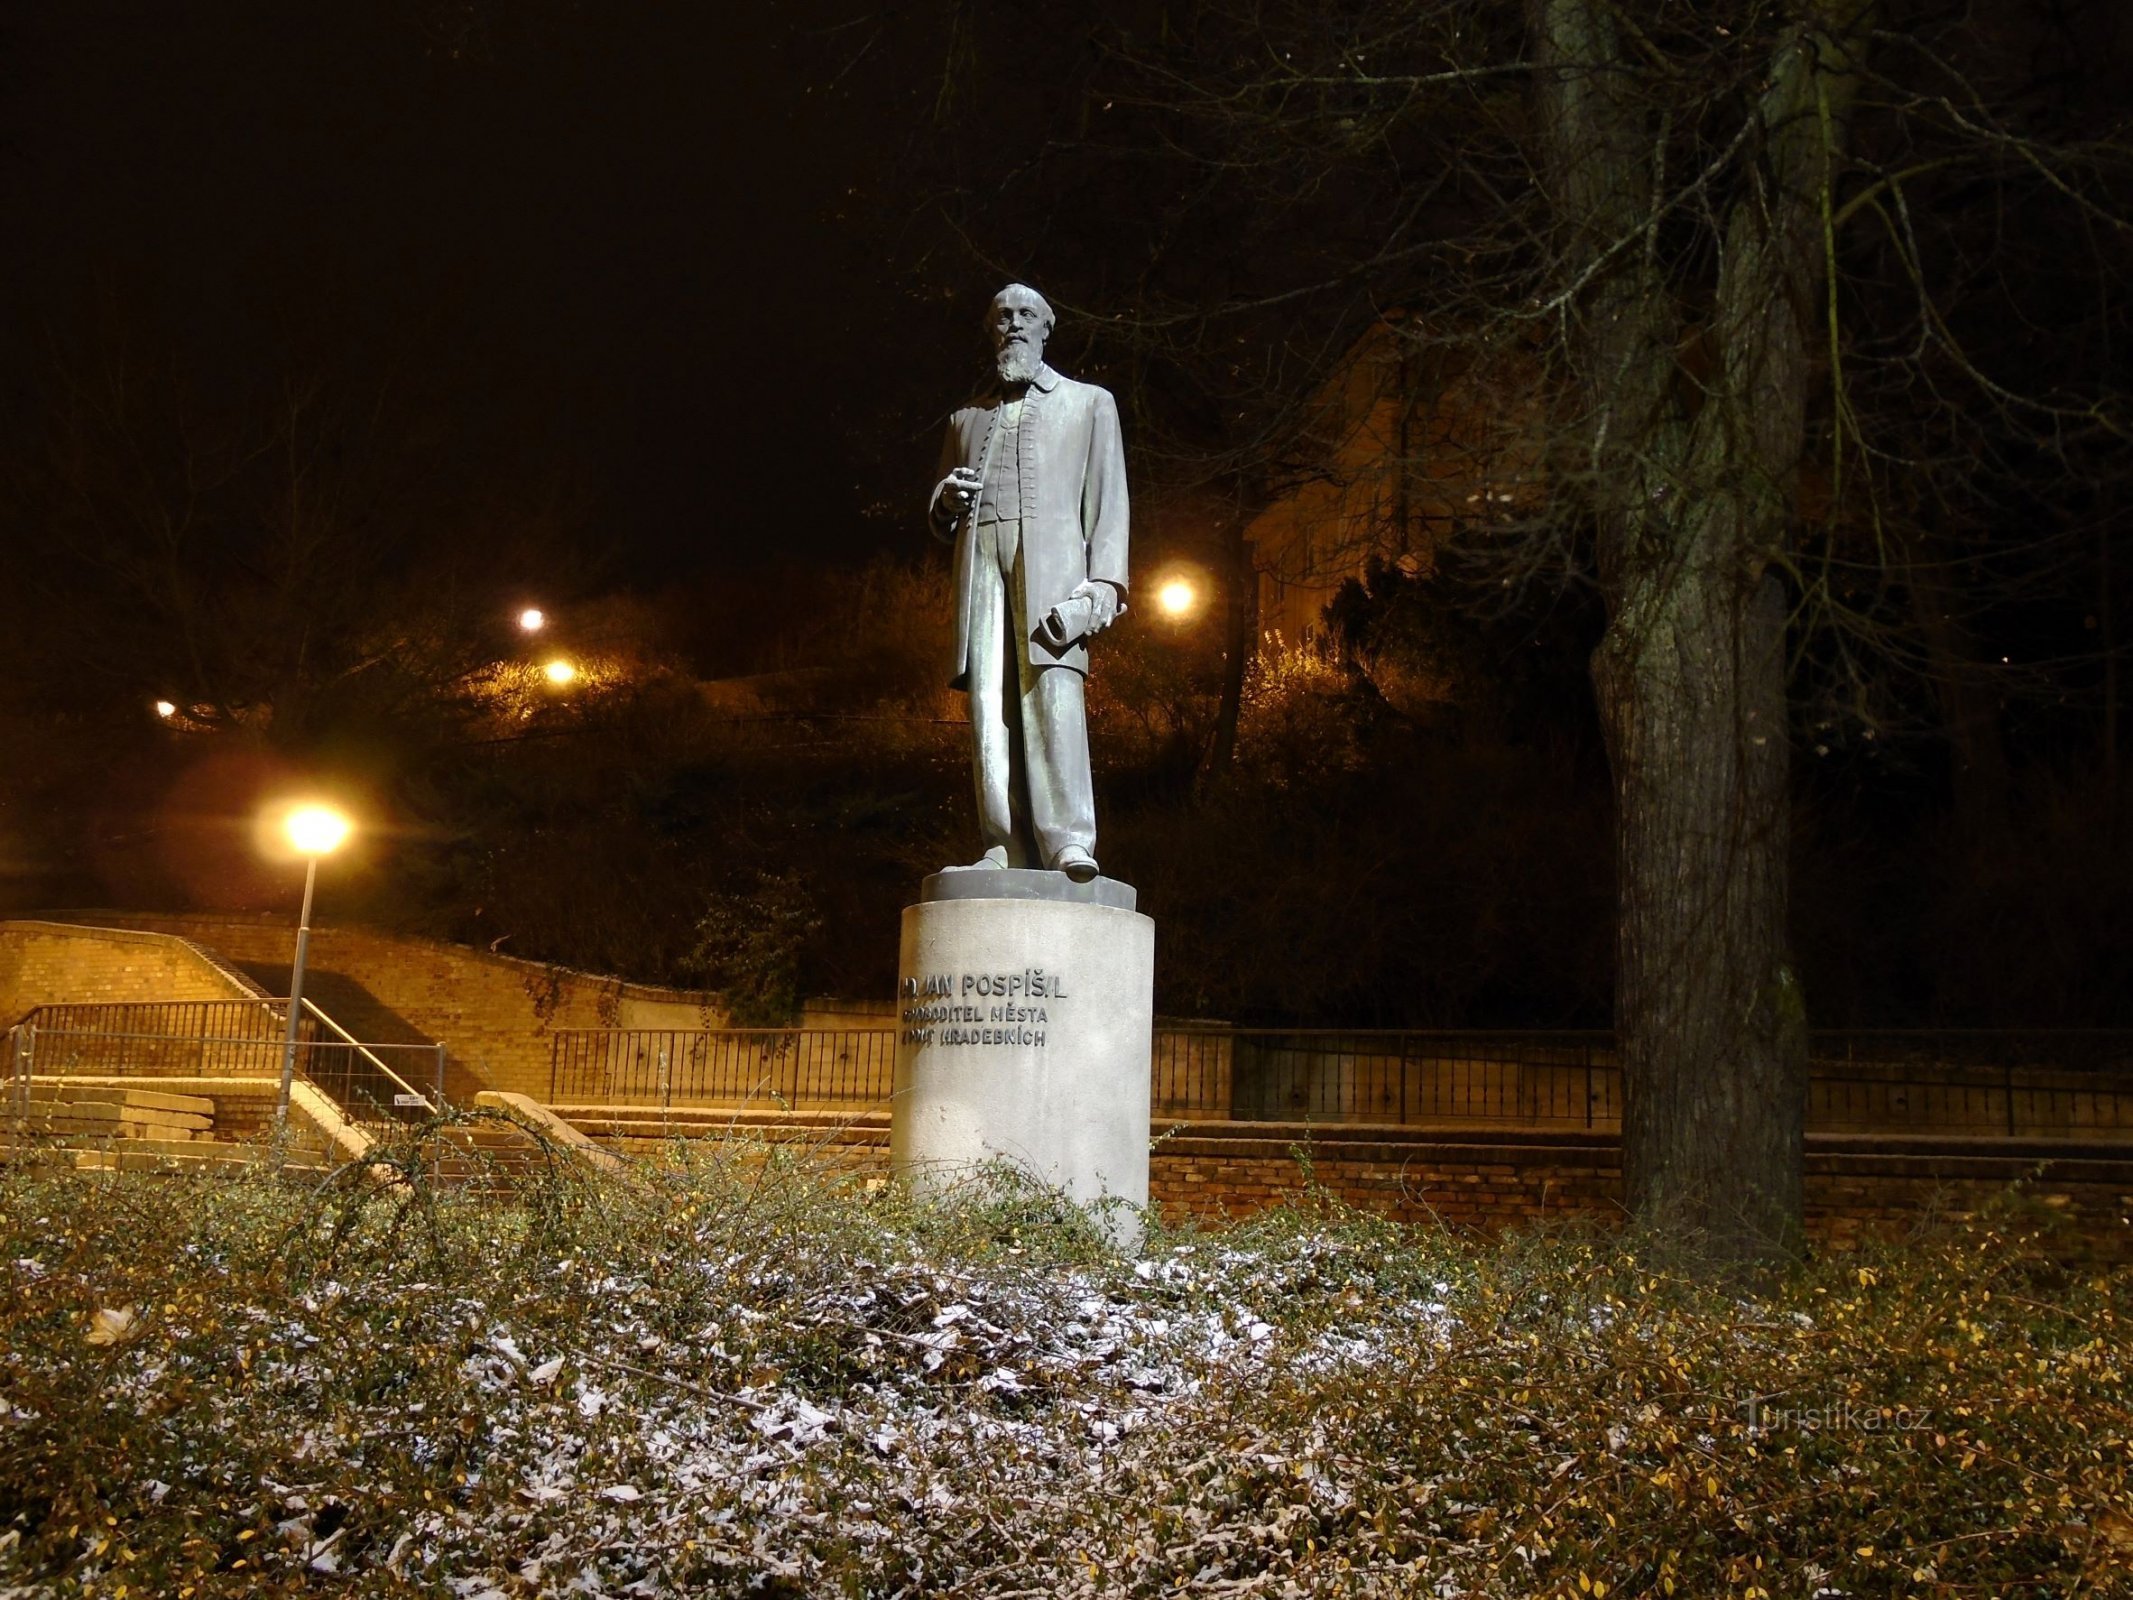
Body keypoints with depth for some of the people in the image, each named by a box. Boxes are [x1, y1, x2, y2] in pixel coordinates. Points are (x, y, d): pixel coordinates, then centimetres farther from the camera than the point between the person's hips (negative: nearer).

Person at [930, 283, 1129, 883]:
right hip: (980, 562, 3)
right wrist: (947, 500, 4)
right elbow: (940, 519, 30)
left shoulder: (1089, 403, 20)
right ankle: (1006, 848, -14)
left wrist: (1101, 584, -7)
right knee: (988, 698, -10)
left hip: (1050, 558, -3)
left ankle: (1069, 842, -27)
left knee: (1052, 687, -20)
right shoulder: (966, 419, 29)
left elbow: (1108, 501, 9)